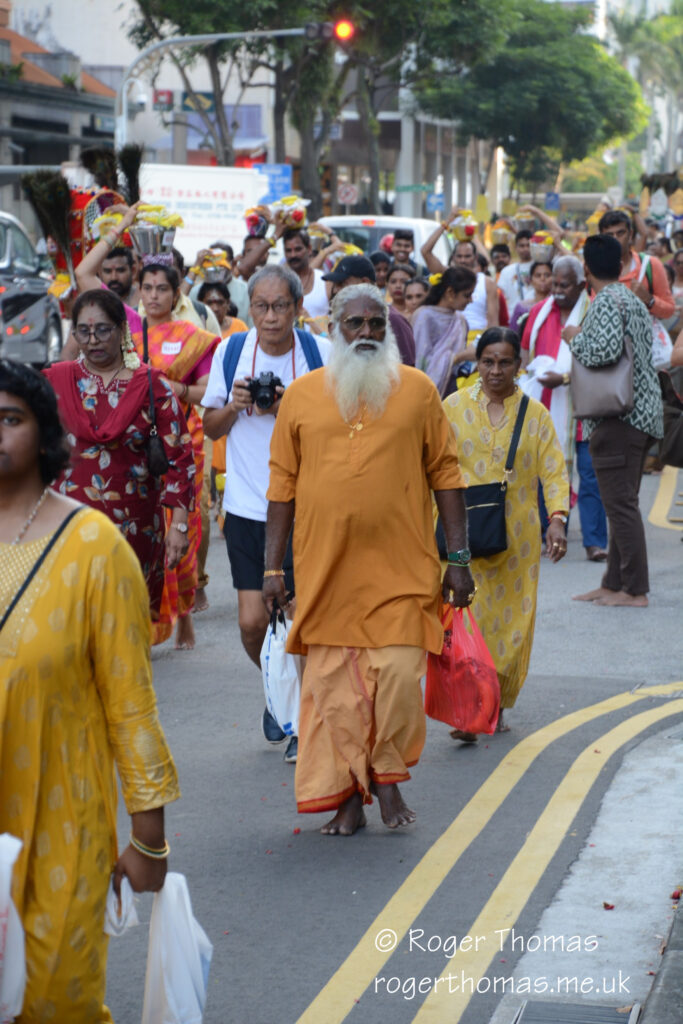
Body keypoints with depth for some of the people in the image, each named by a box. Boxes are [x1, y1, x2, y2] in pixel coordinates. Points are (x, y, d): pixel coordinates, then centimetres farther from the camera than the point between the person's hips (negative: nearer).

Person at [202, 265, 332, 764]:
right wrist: (233, 407, -10)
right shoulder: (231, 351, 2)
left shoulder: (321, 354, -4)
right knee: (253, 621, -2)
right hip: (247, 504, 2)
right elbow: (211, 426, 11)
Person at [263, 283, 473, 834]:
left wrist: (459, 558, 3)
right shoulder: (302, 395, 6)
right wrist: (273, 566, 5)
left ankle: (387, 777, 17)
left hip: (401, 567, -1)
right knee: (332, 684, 2)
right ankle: (347, 797, 13)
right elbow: (283, 484, 9)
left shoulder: (417, 389, 5)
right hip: (325, 567, 1)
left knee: (399, 675, -6)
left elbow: (445, 473, 7)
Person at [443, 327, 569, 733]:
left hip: (519, 537, 2)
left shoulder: (535, 415, 5)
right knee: (468, 615, -11)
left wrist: (558, 519, -16)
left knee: (514, 622, 6)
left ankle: (498, 706, 22)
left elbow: (554, 471, -1)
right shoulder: (455, 406, 3)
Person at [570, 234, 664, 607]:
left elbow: (605, 349, -26)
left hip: (618, 416, -10)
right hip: (642, 412, 10)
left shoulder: (606, 301, -12)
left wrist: (575, 338, -7)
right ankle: (614, 583, 16)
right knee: (622, 503, 13)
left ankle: (635, 590, -9)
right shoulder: (634, 301, 17)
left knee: (620, 505, -8)